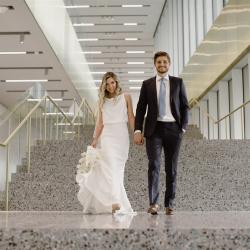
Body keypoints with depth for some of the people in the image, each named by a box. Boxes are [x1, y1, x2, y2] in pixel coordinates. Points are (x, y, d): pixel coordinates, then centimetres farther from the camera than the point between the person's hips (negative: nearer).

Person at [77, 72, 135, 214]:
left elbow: (131, 118, 3)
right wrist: (95, 139, 2)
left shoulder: (126, 97, 7)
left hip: (122, 136, 0)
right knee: (110, 168, -16)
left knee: (118, 170, 4)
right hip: (107, 136, 0)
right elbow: (100, 122, 11)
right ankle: (114, 202, -24)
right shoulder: (103, 101, 12)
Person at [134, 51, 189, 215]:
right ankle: (154, 203, -13)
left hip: (173, 128, 1)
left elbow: (185, 107, 9)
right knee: (154, 165, -13)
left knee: (171, 168, 4)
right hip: (154, 129, -1)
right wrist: (138, 131, -4)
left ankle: (169, 204, 11)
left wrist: (183, 128, -2)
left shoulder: (178, 82, 10)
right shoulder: (147, 84, 9)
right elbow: (141, 109, 6)